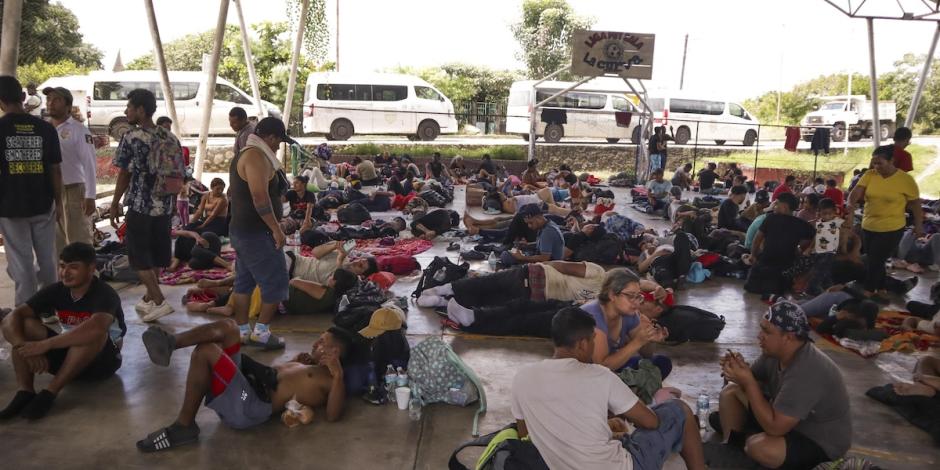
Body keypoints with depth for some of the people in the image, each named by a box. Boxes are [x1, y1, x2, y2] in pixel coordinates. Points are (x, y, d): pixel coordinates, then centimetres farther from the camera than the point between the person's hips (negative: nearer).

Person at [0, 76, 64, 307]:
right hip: (43, 204, 2)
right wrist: (59, 203, 9)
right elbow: (55, 169, 0)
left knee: (21, 263, 5)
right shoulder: (46, 128, -2)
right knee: (47, 259, 14)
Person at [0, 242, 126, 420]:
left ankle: (50, 392, -27)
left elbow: (96, 329, -44)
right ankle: (25, 392, -23)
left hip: (102, 359, -5)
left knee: (92, 333, -38)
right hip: (68, 355, 6)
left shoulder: (104, 293, -23)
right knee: (23, 324, -13)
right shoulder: (55, 291, -6)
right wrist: (26, 348, -33)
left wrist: (45, 345, -39)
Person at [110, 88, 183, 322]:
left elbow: (124, 175, -7)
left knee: (139, 257, 3)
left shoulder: (132, 137, -11)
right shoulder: (170, 138, 5)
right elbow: (179, 175, 8)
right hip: (164, 206, 6)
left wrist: (115, 204, 3)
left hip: (139, 206, -5)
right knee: (155, 256, 15)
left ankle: (159, 301, -5)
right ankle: (149, 299, 26)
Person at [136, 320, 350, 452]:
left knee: (205, 351, -24)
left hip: (249, 407, -10)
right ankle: (169, 343, -19)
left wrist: (339, 375, -29)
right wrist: (292, 362, 25)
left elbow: (333, 416, -21)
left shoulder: (330, 380, -1)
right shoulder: (308, 367, 27)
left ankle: (184, 426, -14)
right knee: (228, 327, 5)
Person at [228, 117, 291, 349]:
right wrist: (277, 229, -22)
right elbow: (260, 197, -26)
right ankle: (261, 332, 0)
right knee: (276, 281, -4)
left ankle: (242, 331, 20)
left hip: (241, 230, 11)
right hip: (257, 232, -11)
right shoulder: (257, 156, -16)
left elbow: (234, 193, 24)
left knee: (244, 281, 13)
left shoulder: (243, 155, 17)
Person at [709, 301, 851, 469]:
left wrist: (748, 381, -32)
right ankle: (730, 447, 20)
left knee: (758, 447, -34)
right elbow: (755, 380, 7)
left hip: (821, 443, -8)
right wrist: (740, 368, -16)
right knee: (730, 392, 5)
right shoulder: (774, 351, -10)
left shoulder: (807, 373, -37)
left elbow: (774, 427, -36)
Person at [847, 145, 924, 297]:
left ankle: (868, 292, 10)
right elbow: (857, 191, -15)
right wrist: (851, 203, -36)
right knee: (876, 261, 17)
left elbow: (915, 203, -2)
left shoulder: (906, 180, -10)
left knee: (873, 262, -4)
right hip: (868, 227, 4)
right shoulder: (869, 175, -3)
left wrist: (918, 225, 2)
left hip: (892, 229, -4)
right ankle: (881, 290, 34)